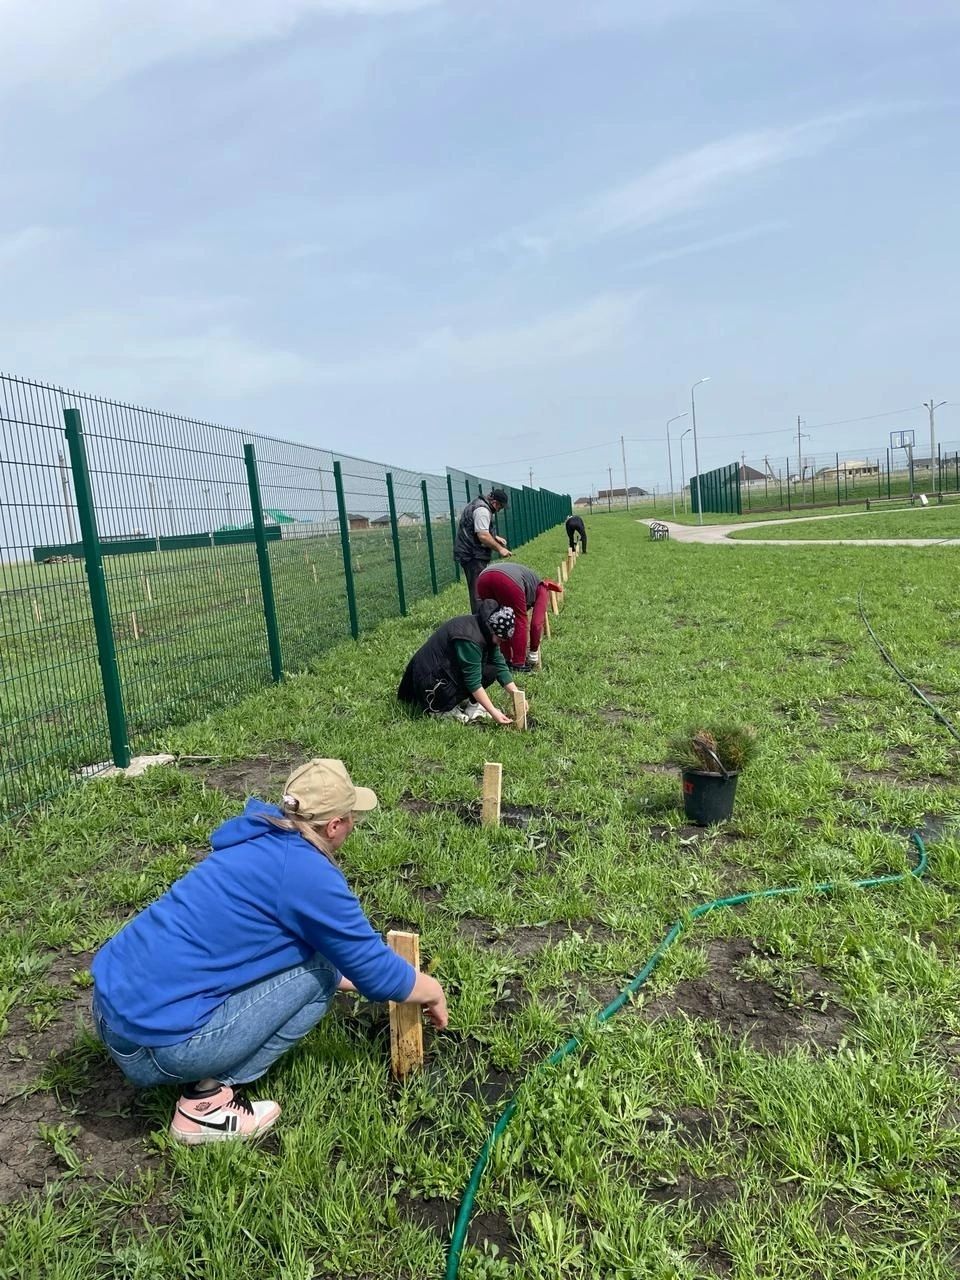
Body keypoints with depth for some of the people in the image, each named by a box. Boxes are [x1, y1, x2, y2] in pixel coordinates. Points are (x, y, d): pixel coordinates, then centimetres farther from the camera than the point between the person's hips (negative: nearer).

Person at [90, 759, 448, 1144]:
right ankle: (206, 1100, 0)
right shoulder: (310, 873, -15)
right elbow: (374, 971, -4)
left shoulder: (261, 844, 11)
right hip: (156, 1037, -9)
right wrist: (432, 991, 15)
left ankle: (201, 1073, 13)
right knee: (320, 970, 1)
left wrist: (356, 978, 37)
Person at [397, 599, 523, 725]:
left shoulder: (483, 630, 1)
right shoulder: (470, 637, -27)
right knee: (490, 671, -16)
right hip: (432, 685, -10)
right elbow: (473, 682, -27)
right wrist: (493, 712, -28)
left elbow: (500, 665, 2)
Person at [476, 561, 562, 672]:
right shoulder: (541, 588, 27)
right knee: (520, 622, 14)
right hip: (507, 580, -6)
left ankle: (506, 661, 26)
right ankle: (519, 664, 15)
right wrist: (534, 652, 27)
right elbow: (537, 623, 17)